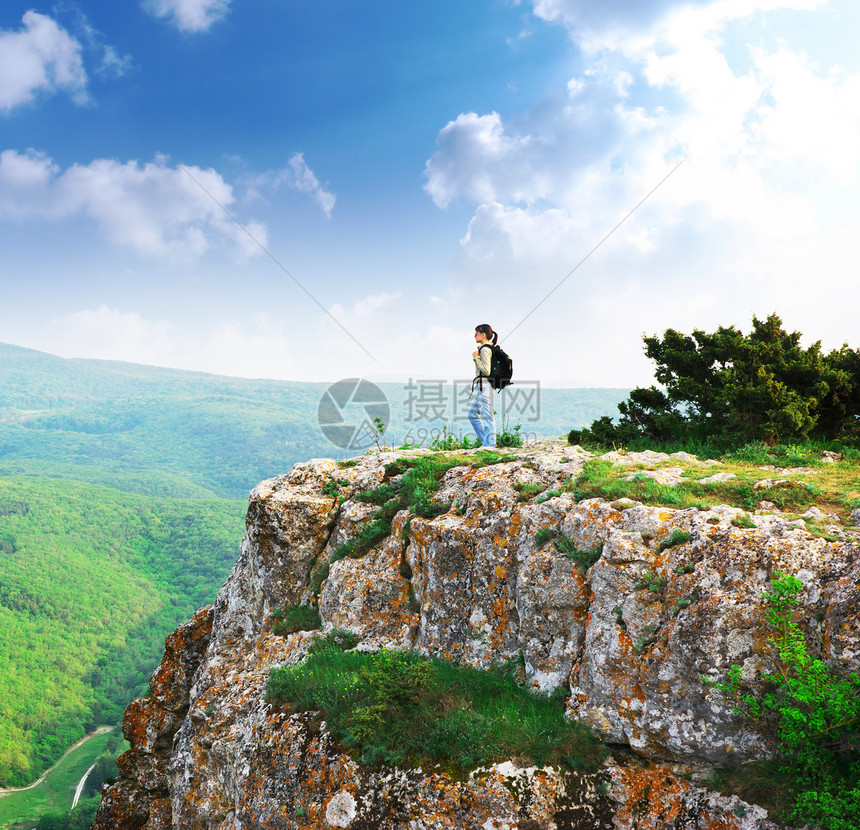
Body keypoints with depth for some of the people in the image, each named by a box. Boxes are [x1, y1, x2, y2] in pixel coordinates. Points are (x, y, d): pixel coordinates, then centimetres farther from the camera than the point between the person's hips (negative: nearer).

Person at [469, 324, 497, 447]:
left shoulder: (484, 349, -13)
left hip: (484, 386, -11)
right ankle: (488, 441, 17)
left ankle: (489, 445, -2)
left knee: (487, 417, -6)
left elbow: (486, 371, -19)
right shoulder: (489, 348, 17)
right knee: (473, 414, 15)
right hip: (480, 386, 11)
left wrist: (476, 358, -13)